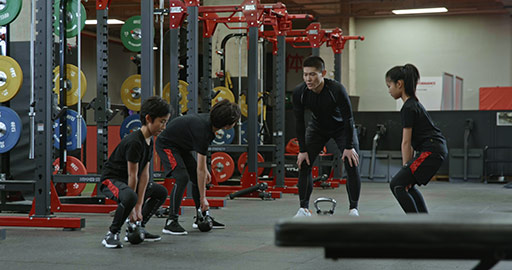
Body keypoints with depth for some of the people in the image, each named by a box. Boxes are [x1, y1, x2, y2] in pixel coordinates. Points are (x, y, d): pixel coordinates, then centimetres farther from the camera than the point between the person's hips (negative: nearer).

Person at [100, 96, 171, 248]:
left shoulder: (149, 142, 3)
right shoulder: (134, 142, -26)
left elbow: (144, 174, -1)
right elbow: (132, 175, -22)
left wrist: (139, 205, -6)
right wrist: (133, 206, -17)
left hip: (125, 182, 10)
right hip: (111, 180, -10)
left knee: (161, 192, 20)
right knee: (130, 197, -41)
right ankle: (112, 234, -22)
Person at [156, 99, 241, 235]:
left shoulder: (209, 121, -8)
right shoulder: (202, 131, -33)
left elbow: (201, 151, 12)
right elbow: (200, 168, -29)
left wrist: (206, 171, 10)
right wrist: (203, 198, -23)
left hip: (180, 145, 10)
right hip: (166, 145, -10)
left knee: (197, 178, 7)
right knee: (182, 178, -24)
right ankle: (171, 222, -23)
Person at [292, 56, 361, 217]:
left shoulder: (336, 89, -35)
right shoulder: (299, 92, -25)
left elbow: (348, 119, -25)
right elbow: (299, 122, -13)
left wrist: (349, 147, -22)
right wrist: (303, 150, -13)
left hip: (342, 128, -3)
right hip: (318, 127, 3)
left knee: (352, 165, -14)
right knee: (303, 164, -8)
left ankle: (353, 209, -2)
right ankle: (304, 209, 2)